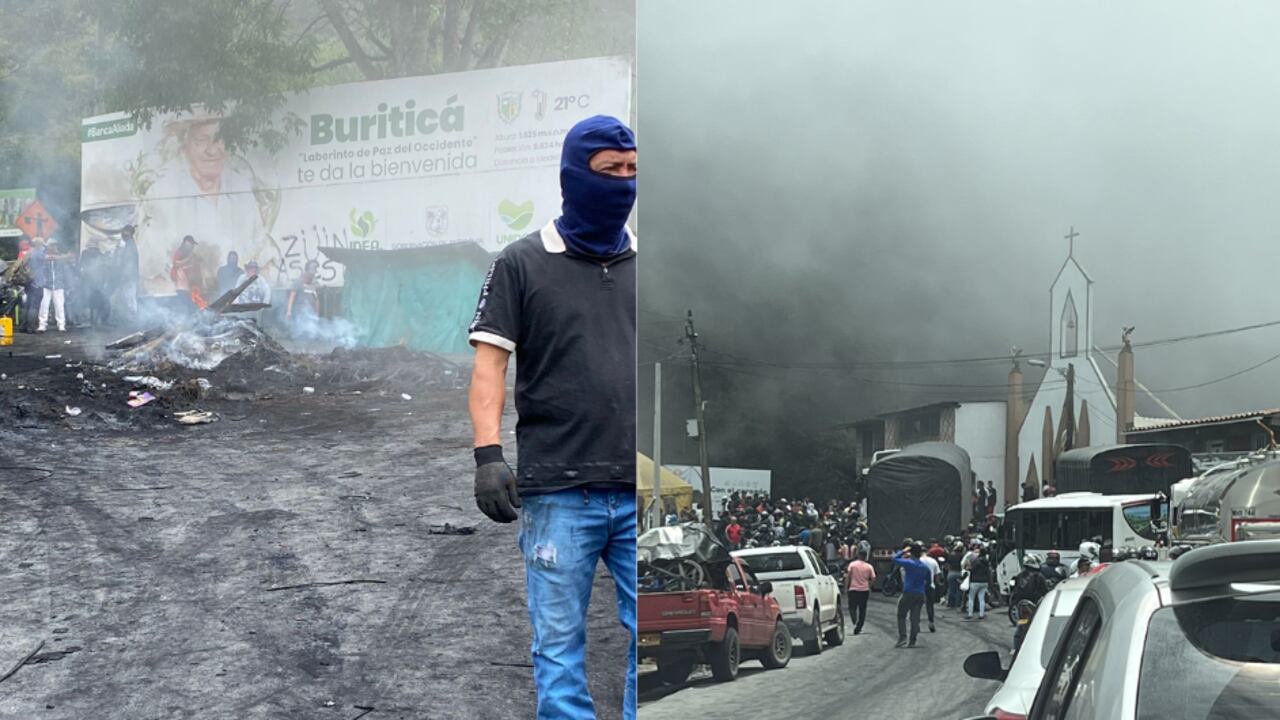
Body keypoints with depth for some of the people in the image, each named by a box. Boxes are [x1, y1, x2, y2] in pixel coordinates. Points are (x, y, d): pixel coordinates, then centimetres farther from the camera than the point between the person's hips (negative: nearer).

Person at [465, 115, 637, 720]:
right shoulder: (522, 264, 3)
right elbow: (490, 362, 0)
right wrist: (488, 454, -11)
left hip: (642, 493, 3)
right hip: (558, 492, -3)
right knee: (559, 641, 2)